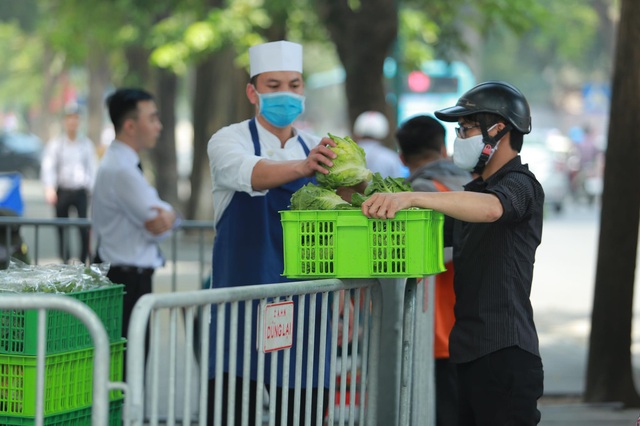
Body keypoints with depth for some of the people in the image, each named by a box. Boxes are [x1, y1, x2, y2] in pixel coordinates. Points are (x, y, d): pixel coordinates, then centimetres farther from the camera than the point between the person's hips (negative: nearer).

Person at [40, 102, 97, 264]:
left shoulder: (86, 144, 10)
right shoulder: (56, 144, 5)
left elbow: (92, 167, 11)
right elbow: (48, 167, -3)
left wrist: (93, 190, 1)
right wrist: (49, 188, -19)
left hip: (81, 191, 0)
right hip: (62, 191, 0)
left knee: (84, 227, -13)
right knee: (62, 228, 2)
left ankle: (83, 261, -7)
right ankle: (65, 261, 12)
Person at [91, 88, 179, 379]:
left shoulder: (122, 164, 16)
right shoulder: (121, 170, -17)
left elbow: (165, 219, 17)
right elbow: (158, 227, -18)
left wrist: (165, 215, -5)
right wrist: (166, 216, 3)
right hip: (128, 278, -10)